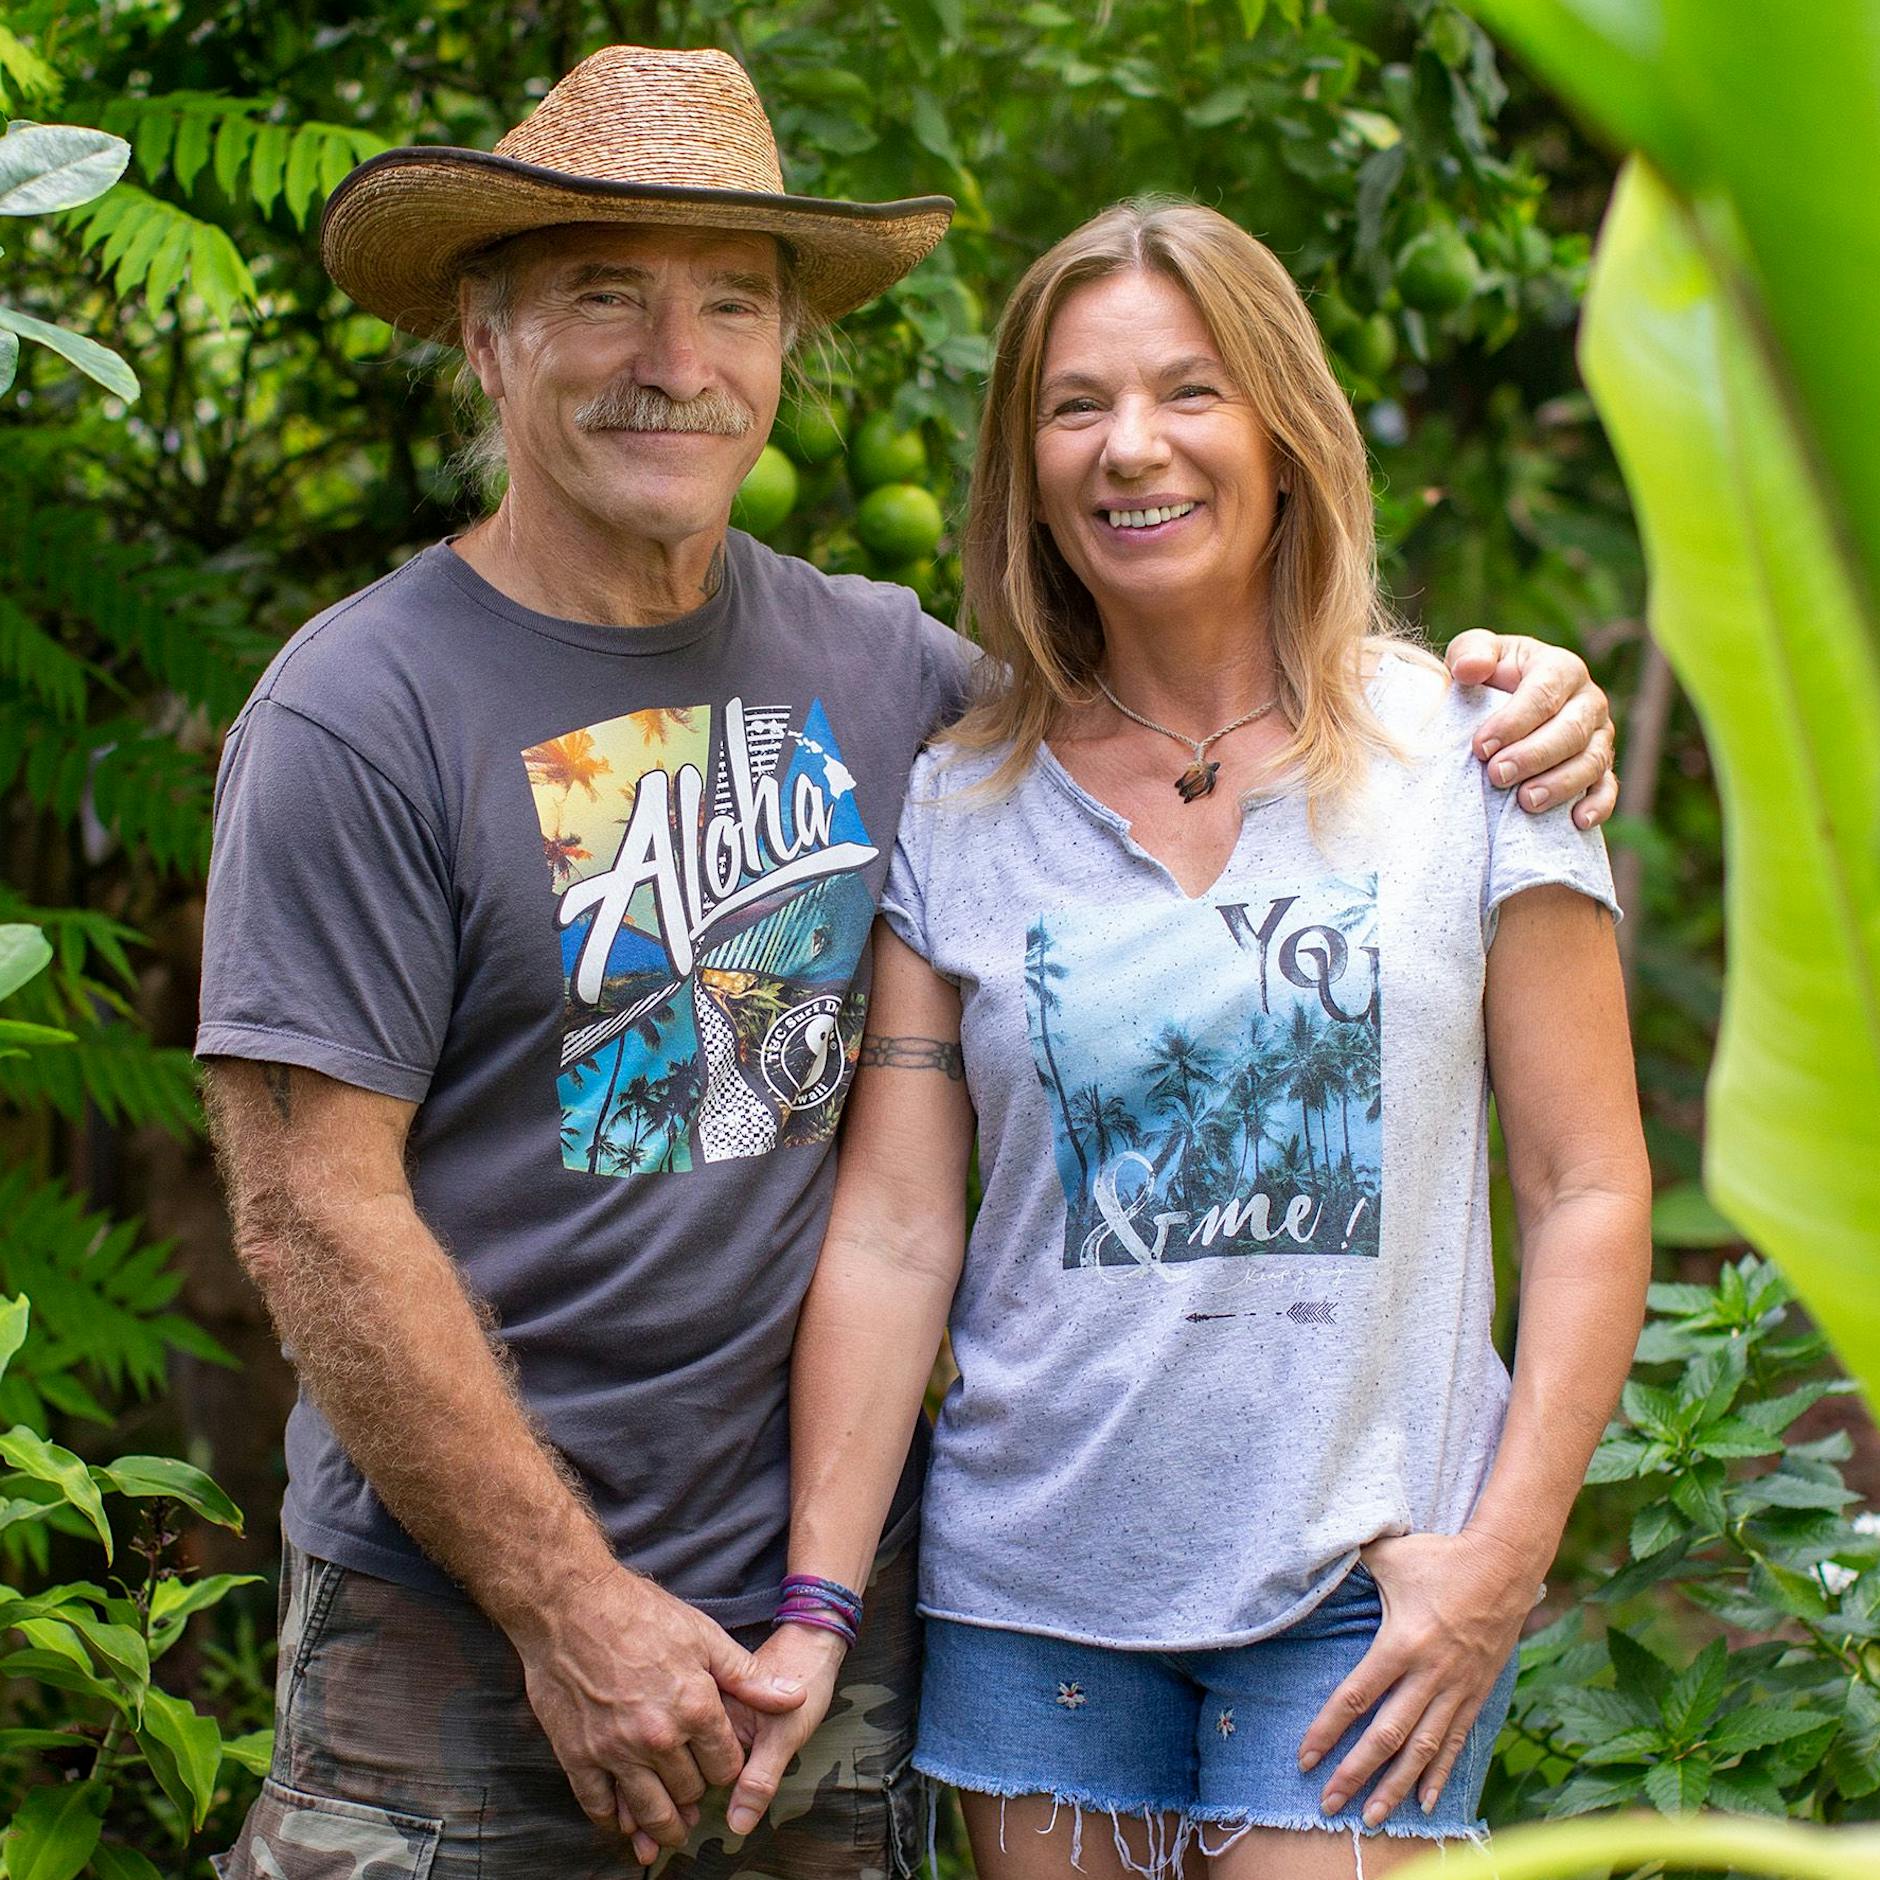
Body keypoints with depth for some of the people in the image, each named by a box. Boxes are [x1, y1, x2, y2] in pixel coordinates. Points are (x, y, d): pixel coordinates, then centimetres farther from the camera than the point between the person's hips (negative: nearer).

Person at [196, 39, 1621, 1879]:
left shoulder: (874, 668, 5)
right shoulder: (355, 720, -9)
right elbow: (314, 1211, -12)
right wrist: (569, 1607, -14)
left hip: (829, 1601, 4)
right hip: (464, 1634, -4)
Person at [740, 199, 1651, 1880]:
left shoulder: (1467, 750, 0)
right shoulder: (954, 809, 3)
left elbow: (1589, 1189, -1)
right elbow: (894, 1228, 1)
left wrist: (1506, 1549, -10)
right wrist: (819, 1603, -5)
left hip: (1363, 1589, -1)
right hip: (1032, 1588, 2)